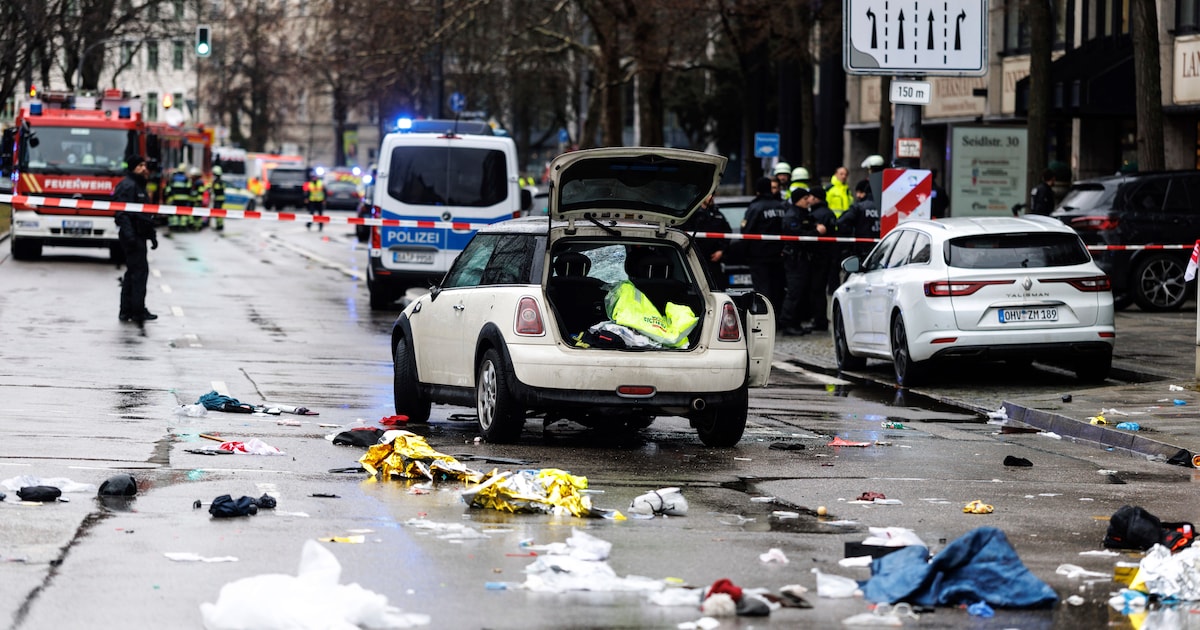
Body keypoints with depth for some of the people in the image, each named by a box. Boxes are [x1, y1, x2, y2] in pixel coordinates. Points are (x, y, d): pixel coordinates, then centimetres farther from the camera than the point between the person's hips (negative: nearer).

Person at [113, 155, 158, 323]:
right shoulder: (128, 186, -12)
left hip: (139, 236, 11)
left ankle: (126, 311, 16)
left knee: (132, 272, 12)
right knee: (140, 270, -11)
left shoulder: (139, 186, 21)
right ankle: (138, 311, -9)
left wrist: (152, 235, 27)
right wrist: (129, 234, -30)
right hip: (133, 237, -11)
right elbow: (122, 213, -22)